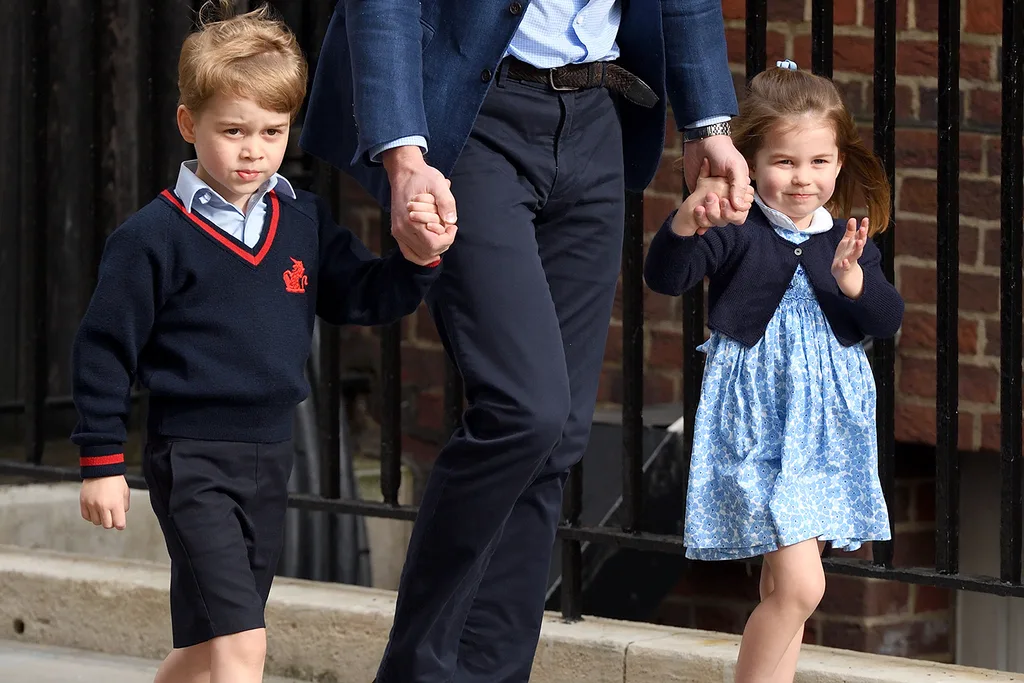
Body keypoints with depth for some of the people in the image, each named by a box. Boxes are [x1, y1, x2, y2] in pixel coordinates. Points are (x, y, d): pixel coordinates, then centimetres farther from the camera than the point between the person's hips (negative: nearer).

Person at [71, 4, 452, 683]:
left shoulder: (305, 221, 6)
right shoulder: (153, 238, -10)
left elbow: (361, 296, 9)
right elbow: (104, 348, -6)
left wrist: (421, 260, -10)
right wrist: (102, 462, -6)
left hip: (271, 454, 6)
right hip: (193, 459, -6)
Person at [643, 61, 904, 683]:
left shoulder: (848, 242, 6)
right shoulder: (737, 234, -9)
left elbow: (890, 321, 2)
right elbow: (666, 278, -20)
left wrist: (854, 281, -17)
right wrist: (686, 224, -39)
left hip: (825, 432, 6)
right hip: (755, 428, -6)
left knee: (783, 587, 14)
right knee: (800, 585, -16)